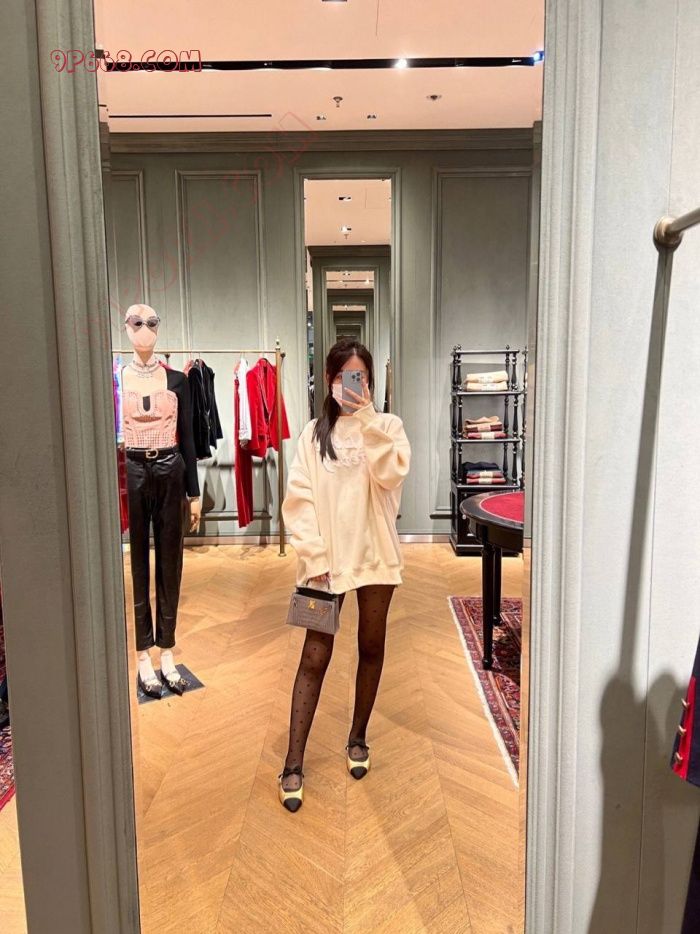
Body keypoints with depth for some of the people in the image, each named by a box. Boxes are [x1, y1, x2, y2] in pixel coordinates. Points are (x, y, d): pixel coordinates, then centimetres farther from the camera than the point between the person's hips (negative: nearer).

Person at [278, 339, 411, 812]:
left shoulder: (387, 425, 1)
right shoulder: (315, 433, 2)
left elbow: (391, 474, -19)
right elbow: (299, 499, -3)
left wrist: (367, 417, -21)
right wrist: (313, 556, -11)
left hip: (375, 555, 1)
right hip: (327, 558, -1)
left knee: (371, 647, 14)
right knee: (315, 657, 2)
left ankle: (358, 738, 35)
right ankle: (294, 764, 12)